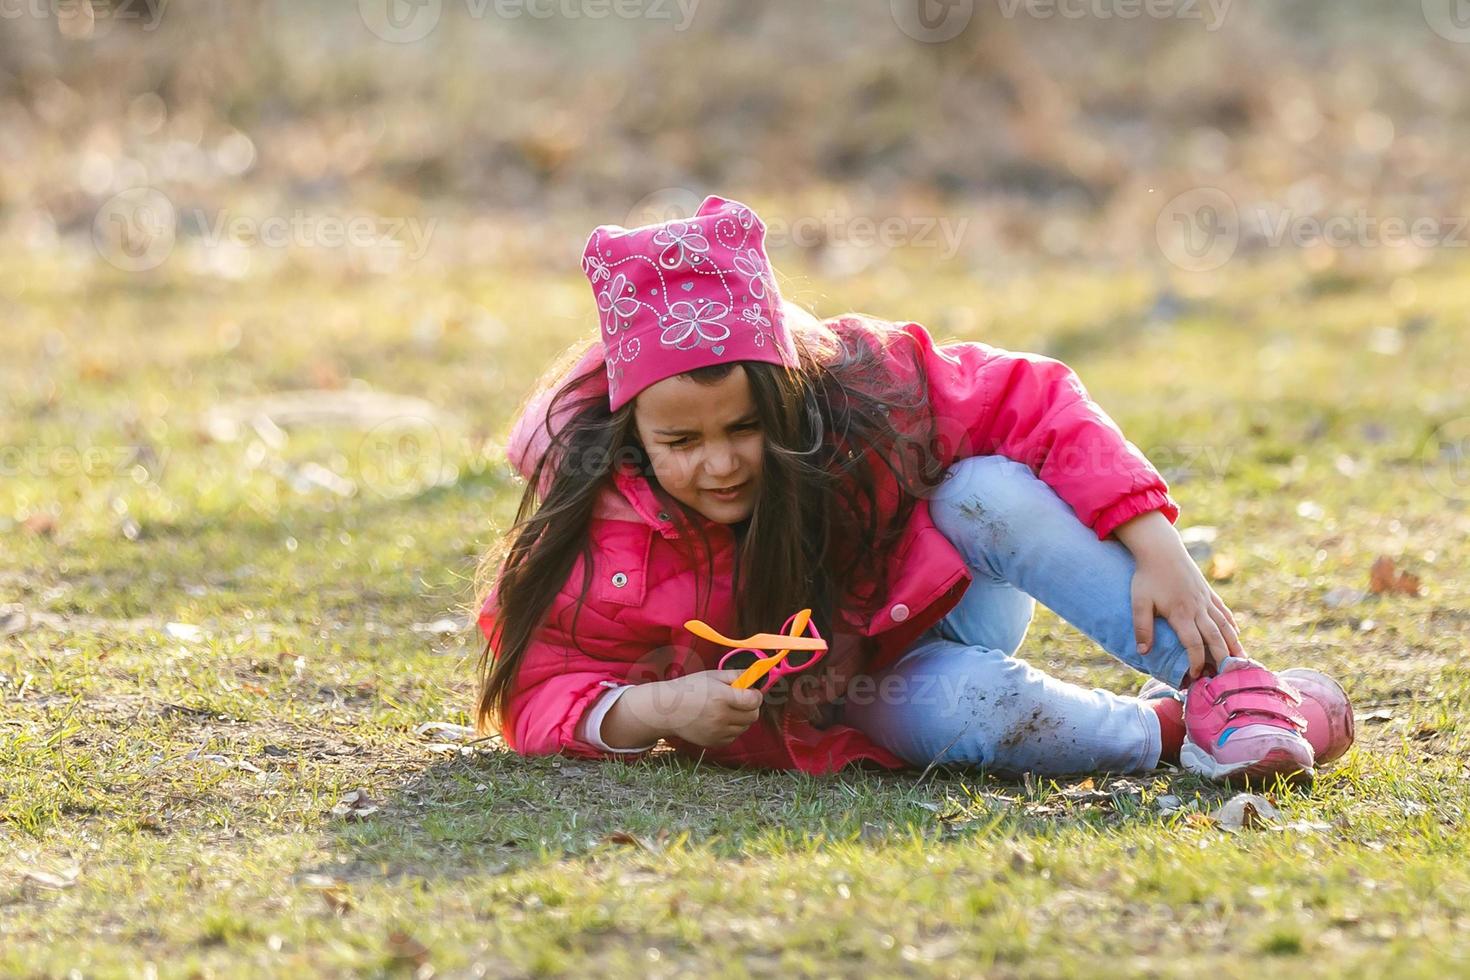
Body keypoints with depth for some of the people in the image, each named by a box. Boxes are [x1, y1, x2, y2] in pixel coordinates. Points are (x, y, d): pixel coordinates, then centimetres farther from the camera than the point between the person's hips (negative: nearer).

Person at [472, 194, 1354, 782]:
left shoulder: (859, 388, -26)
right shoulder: (596, 534, -27)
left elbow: (1035, 403, -21)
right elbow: (537, 694, -22)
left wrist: (1158, 551, -29)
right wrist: (652, 708, -42)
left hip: (942, 597, 2)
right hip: (836, 699, -2)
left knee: (986, 493, -32)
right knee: (974, 705, -37)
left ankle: (1234, 683, -30)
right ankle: (1185, 731, -19)